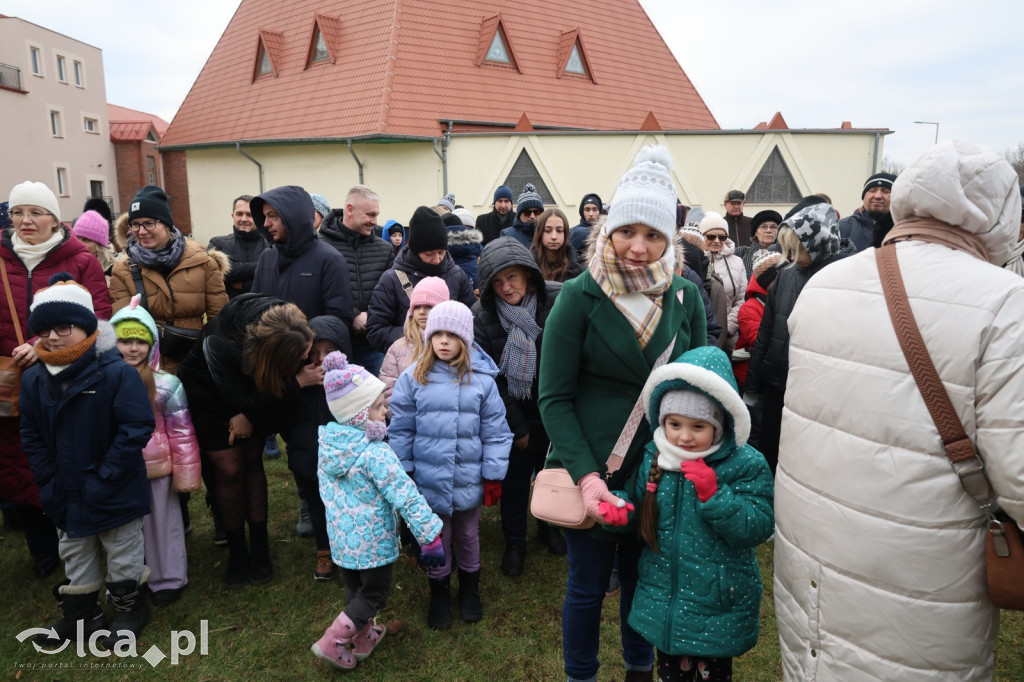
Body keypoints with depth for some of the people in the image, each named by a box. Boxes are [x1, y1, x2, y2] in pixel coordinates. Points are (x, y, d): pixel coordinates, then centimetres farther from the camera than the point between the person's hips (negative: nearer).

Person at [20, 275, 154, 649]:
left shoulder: (117, 373, -22)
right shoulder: (33, 380, -3)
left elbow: (136, 429, -23)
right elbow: (32, 436, 5)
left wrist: (103, 481, -22)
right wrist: (49, 482, -4)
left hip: (116, 494, -5)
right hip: (67, 496, 6)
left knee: (123, 554, 14)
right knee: (74, 556, 22)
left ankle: (130, 607, 35)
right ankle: (81, 612, 41)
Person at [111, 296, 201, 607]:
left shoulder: (166, 384, -13)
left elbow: (182, 432, -10)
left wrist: (186, 473, -8)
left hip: (157, 468, -3)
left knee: (162, 524, 13)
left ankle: (168, 579, 30)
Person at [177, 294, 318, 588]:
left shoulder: (292, 331, -30)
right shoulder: (220, 345, -41)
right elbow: (242, 399, -29)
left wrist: (251, 416, -17)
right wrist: (297, 383, -32)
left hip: (254, 392, 4)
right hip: (211, 396, -3)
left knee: (252, 462, 6)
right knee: (229, 469, -4)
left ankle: (260, 548, 17)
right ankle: (236, 552, 14)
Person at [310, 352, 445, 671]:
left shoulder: (328, 443, -5)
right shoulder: (375, 453, -27)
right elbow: (405, 496, -27)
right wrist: (430, 535, -23)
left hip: (341, 537, 7)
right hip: (372, 540, -7)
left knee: (355, 589, 25)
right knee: (374, 593, 15)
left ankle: (363, 639, 42)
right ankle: (331, 642, 16)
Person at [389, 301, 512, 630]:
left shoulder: (482, 379, -8)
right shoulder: (413, 378, -7)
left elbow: (495, 432, -3)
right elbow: (401, 430, 0)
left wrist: (494, 476, -3)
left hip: (469, 480, 0)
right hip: (429, 479, 0)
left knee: (468, 537, 20)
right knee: (436, 540, 16)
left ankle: (470, 590, 44)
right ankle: (439, 595, 39)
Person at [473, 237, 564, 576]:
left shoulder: (558, 300, -18)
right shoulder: (482, 315, -15)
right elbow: (491, 379, -11)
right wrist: (517, 427, -8)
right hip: (516, 417, 0)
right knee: (515, 481, 12)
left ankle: (549, 526, 46)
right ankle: (514, 542, 35)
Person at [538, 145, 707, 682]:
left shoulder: (685, 296, -1)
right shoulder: (579, 297, -12)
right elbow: (554, 398, -11)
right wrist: (586, 475, -20)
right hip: (592, 469, -3)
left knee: (644, 577, 21)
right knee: (588, 584, 13)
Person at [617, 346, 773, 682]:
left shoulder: (746, 465, -16)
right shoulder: (653, 457, -4)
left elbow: (757, 528, -21)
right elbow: (641, 511, 7)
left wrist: (714, 494, -32)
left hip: (717, 608, -3)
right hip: (663, 602, 4)